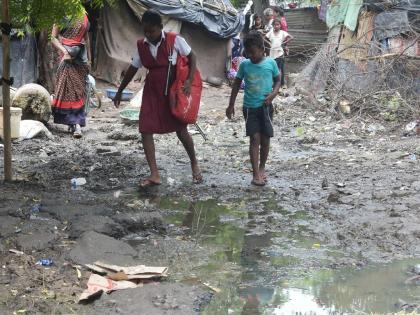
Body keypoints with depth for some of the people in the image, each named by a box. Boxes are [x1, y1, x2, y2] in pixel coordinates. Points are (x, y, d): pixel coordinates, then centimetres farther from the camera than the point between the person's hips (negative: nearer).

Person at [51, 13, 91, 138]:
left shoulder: (83, 17, 11)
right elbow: (53, 38, -4)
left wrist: (89, 58, 18)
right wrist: (64, 50, -20)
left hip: (81, 57, 4)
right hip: (68, 58, -4)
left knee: (79, 90, 1)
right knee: (68, 90, -4)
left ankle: (75, 124, 4)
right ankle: (76, 124, -1)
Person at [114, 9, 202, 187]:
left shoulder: (174, 40, -11)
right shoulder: (141, 45, 1)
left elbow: (192, 57, -3)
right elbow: (133, 69, 11)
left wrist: (189, 80, -16)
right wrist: (120, 91, 17)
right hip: (151, 91, 4)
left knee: (181, 129, 0)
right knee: (145, 130, -5)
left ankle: (194, 164, 26)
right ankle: (154, 174, 1)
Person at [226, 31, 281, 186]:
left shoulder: (271, 63, -4)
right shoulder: (244, 65, -1)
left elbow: (277, 80, 8)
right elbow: (237, 84, 9)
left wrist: (273, 94, -12)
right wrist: (231, 105, 10)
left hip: (266, 107, 0)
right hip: (250, 107, 0)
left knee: (265, 139, 6)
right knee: (254, 139, -7)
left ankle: (262, 168, 28)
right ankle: (256, 174, -8)